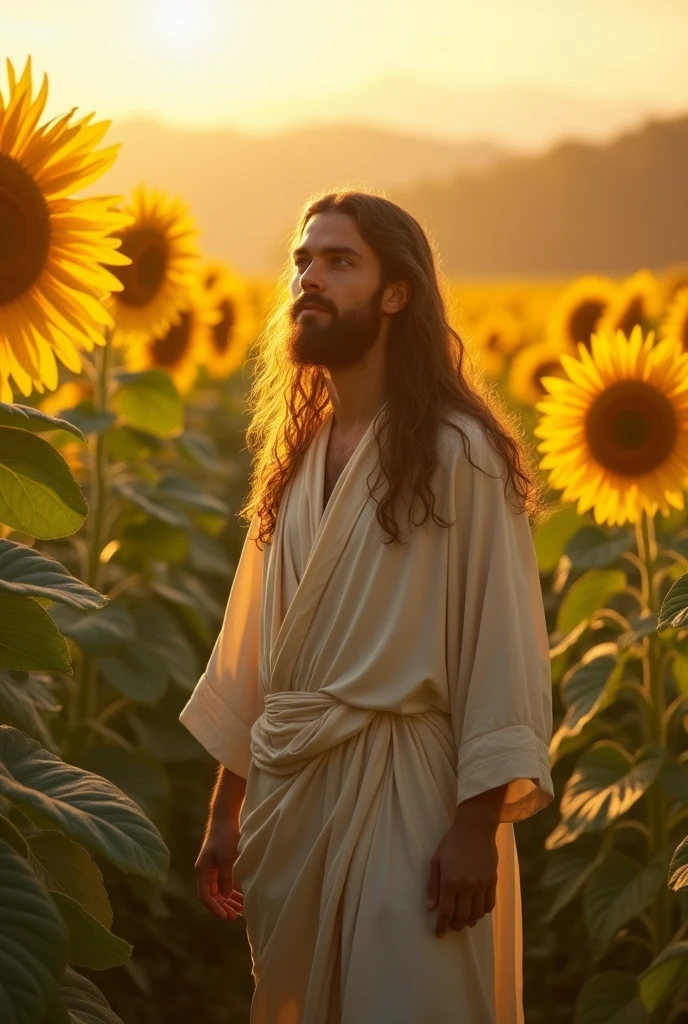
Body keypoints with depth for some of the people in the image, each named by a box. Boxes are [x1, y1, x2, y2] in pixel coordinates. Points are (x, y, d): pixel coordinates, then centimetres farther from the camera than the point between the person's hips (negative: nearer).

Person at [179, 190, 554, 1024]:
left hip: (410, 791, -6)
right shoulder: (294, 455, 11)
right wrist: (223, 813, 13)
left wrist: (477, 828, -16)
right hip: (289, 794, 6)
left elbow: (501, 647, -11)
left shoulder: (459, 453, -8)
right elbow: (252, 651, 14)